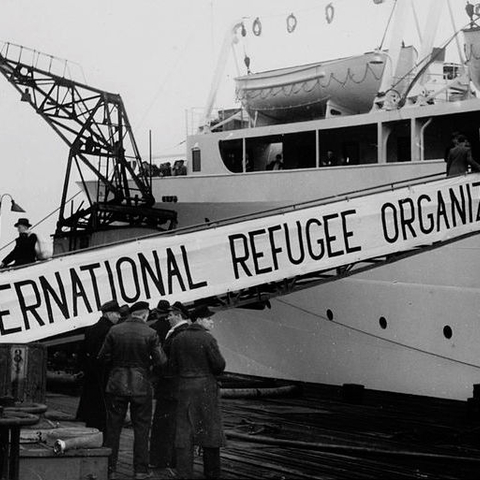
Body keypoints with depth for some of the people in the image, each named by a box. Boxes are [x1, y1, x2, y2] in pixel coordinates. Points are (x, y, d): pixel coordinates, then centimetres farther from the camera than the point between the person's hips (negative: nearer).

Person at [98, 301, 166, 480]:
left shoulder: (115, 331, -3)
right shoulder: (150, 334, -8)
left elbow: (103, 357, 0)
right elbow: (161, 361, -8)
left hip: (117, 384, 1)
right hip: (141, 385, -1)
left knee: (113, 427, 8)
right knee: (141, 428, 7)